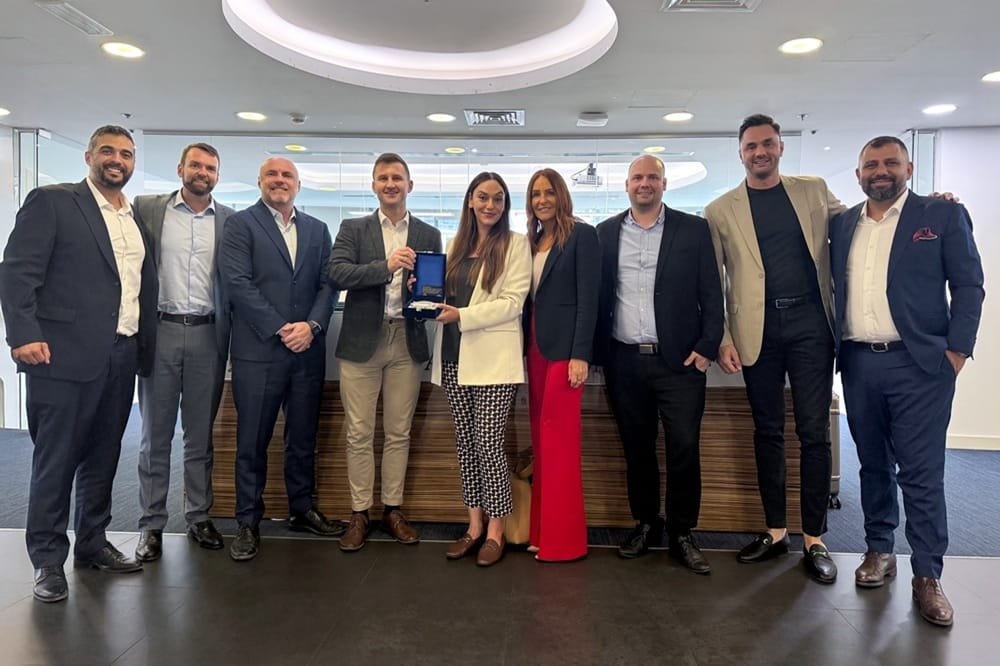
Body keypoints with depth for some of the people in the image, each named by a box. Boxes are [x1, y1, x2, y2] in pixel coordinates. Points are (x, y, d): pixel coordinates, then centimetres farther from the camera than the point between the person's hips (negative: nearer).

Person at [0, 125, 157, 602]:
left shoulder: (137, 217, 15)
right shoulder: (51, 202, -2)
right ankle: (47, 559, 16)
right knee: (55, 460, 3)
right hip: (65, 354, -6)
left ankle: (92, 543, 28)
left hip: (121, 358, 6)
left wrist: (146, 343, 8)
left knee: (103, 457, 14)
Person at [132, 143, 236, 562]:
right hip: (160, 331, -1)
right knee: (155, 434, 6)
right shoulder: (147, 209, 4)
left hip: (207, 335, 1)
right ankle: (151, 524, 16)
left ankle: (199, 517, 22)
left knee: (201, 434, 10)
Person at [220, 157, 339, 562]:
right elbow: (238, 283, -9)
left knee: (304, 437, 13)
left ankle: (302, 510, 28)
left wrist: (312, 325, -9)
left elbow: (328, 284, 8)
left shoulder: (317, 230, 14)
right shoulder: (241, 224, 2)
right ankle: (248, 524, 16)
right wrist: (281, 329, -14)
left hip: (308, 349, 4)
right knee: (252, 441, 3)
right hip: (258, 350, -4)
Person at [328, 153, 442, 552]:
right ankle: (359, 513, 15)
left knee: (399, 433, 9)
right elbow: (336, 273, -9)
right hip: (362, 341, -1)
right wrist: (386, 266, -20)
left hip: (408, 342, 1)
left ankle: (392, 509, 21)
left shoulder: (428, 235, 10)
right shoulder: (353, 230, 6)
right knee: (359, 433, 4)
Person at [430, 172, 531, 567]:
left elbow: (512, 302, -9)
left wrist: (462, 315, -17)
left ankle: (495, 531, 11)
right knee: (465, 442, 9)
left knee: (488, 442, -4)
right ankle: (475, 524, 21)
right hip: (454, 357, 5)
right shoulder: (456, 245, 16)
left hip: (493, 359, -5)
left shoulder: (515, 244, -1)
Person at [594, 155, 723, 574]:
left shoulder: (693, 229, 3)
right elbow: (598, 296, 8)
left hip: (679, 361, -2)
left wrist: (706, 347, -7)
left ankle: (682, 535, 15)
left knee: (684, 448, 0)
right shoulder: (606, 233, 9)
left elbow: (711, 294, 2)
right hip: (625, 362, 2)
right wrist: (599, 354, 3)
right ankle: (644, 524, 26)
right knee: (636, 448, 10)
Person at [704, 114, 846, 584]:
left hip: (809, 321, 1)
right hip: (757, 329, 0)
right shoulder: (721, 210, 5)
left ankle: (814, 539, 13)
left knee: (813, 432, 1)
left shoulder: (813, 191, 10)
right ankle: (774, 531, 21)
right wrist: (723, 340, -4)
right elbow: (714, 283, 4)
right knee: (767, 431, 9)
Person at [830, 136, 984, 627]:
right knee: (873, 465, 13)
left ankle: (927, 576, 10)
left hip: (919, 364, -3)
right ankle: (879, 551, 27)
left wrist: (957, 350, -8)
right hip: (858, 364, 4)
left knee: (921, 473, -2)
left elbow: (968, 286, 0)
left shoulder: (943, 216, 3)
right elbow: (830, 285, 14)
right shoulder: (842, 225, 12)